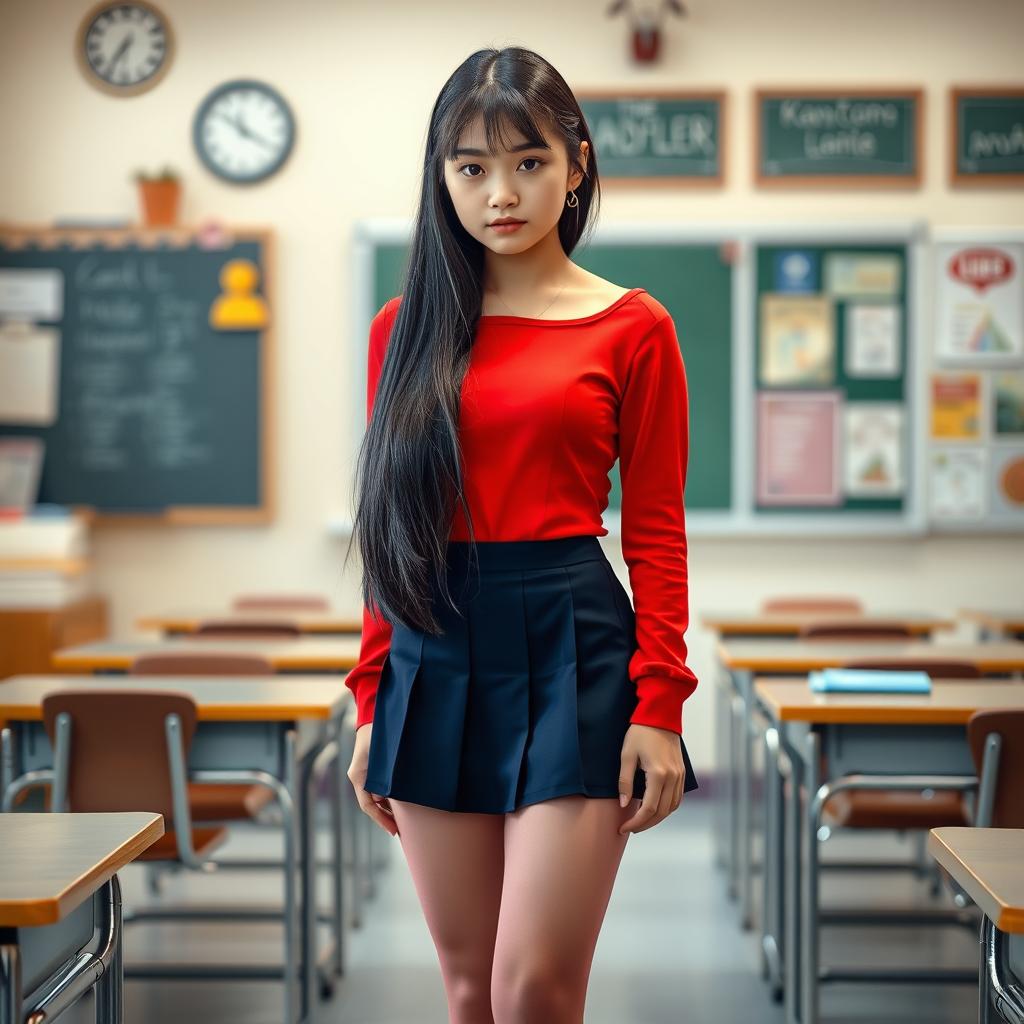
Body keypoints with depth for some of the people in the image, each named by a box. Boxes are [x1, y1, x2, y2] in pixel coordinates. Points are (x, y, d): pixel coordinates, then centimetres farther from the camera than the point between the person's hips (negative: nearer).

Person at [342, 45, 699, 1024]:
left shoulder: (632, 328, 0)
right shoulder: (407, 327, 9)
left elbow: (655, 533, -1)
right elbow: (390, 529, 11)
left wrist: (658, 708, -8)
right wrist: (371, 703, 8)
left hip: (570, 648, -3)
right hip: (435, 655, 4)